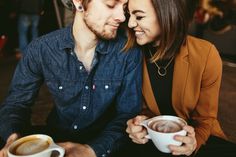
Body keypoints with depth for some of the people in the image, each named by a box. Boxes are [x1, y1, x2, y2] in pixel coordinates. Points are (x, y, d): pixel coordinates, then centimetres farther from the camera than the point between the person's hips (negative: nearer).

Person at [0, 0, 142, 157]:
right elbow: (16, 102, -3)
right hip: (56, 137, 0)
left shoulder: (129, 51, -15)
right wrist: (13, 137, -24)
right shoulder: (41, 49, -11)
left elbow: (129, 113, -12)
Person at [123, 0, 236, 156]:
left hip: (191, 136, 0)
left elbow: (205, 118, -6)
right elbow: (141, 107, 2)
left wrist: (194, 142, -26)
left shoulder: (206, 54, -17)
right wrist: (138, 123, -19)